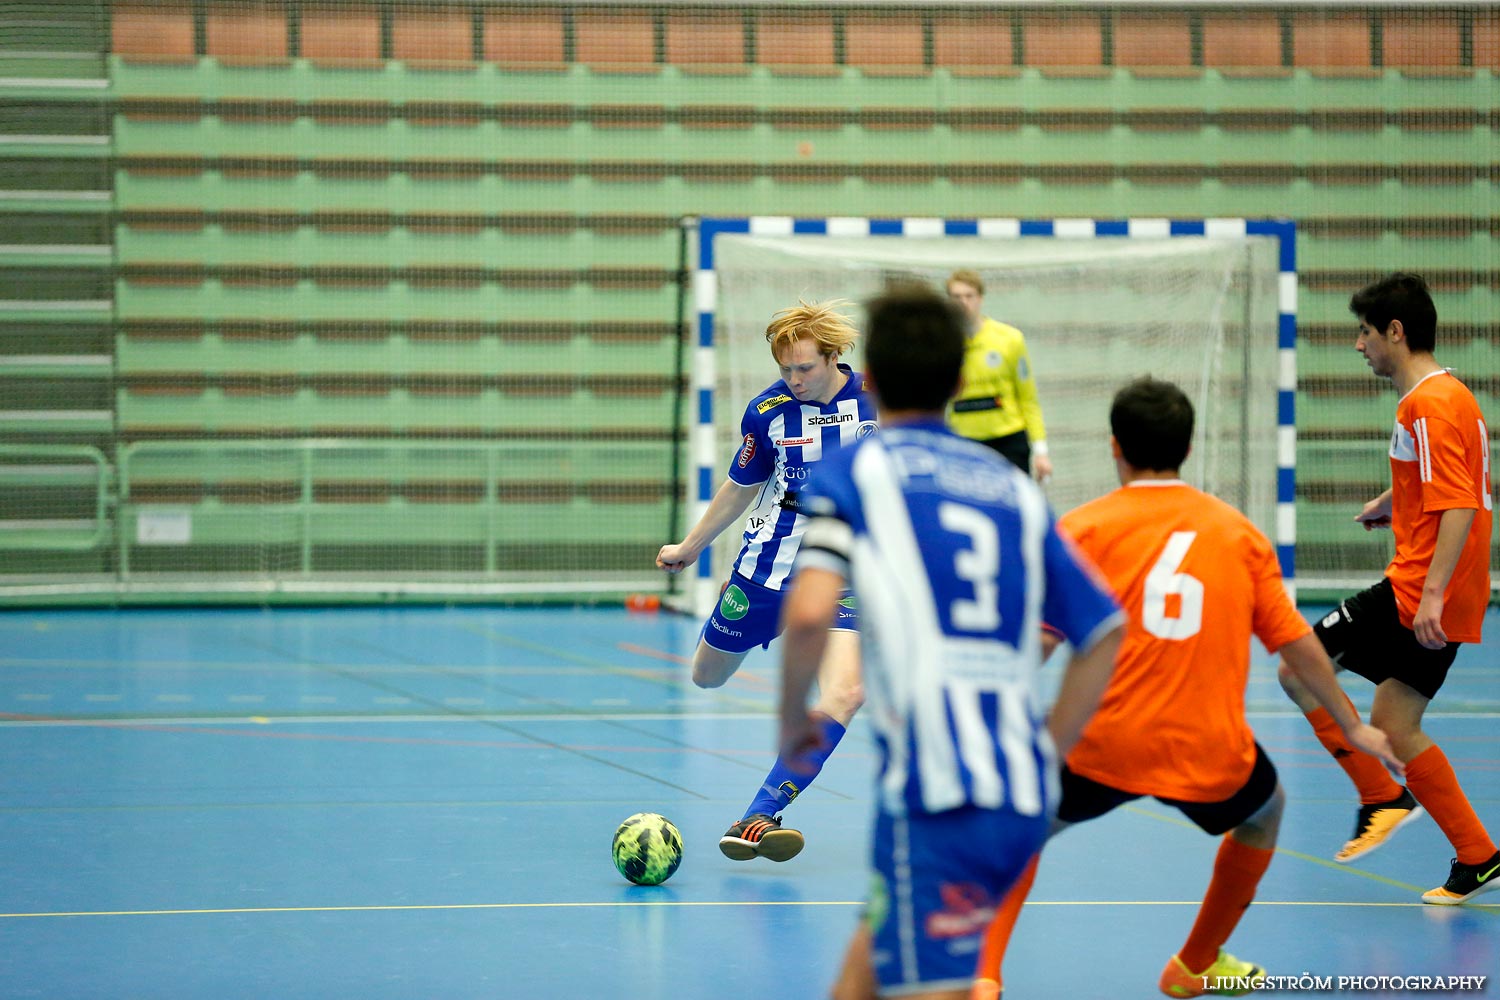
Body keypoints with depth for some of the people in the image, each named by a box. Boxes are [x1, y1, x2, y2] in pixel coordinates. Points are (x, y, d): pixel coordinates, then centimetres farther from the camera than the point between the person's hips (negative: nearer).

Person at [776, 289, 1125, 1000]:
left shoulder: (855, 471, 2)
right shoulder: (1014, 488, 17)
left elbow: (809, 613, -14)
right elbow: (1104, 629, 17)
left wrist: (793, 719, 4)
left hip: (937, 800, -6)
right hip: (1025, 796, 6)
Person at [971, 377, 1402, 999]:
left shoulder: (1082, 528, 0)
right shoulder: (1240, 533, 8)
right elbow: (1296, 643, 10)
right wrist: (1353, 726, 21)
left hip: (1104, 748, -1)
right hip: (1212, 756, 1)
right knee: (1265, 809, 34)